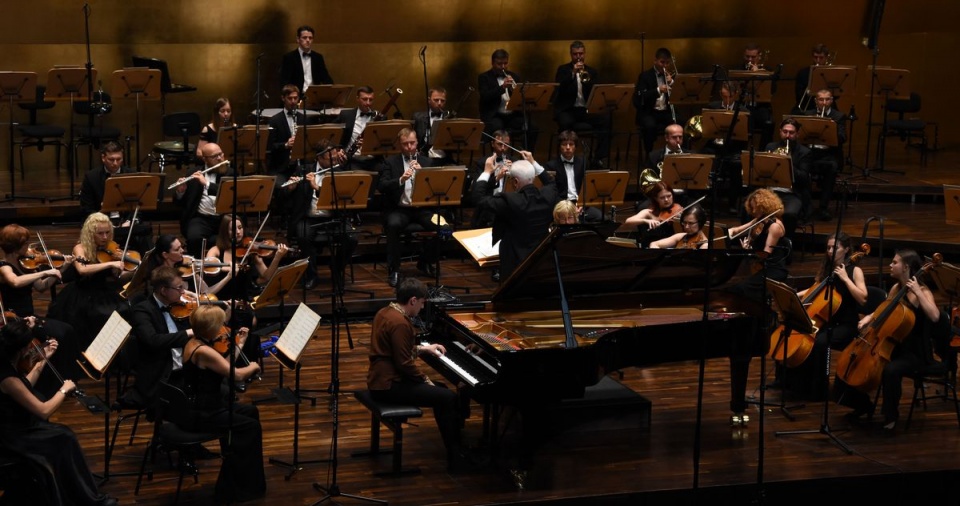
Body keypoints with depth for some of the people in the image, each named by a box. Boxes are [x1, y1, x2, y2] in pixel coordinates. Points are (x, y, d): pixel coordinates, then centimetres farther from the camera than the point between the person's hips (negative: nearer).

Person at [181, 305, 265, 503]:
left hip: (198, 405, 11)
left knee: (250, 411, 20)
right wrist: (253, 367, -6)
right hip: (196, 414, -11)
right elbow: (236, 375, -26)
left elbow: (224, 367, 12)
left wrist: (239, 343, 14)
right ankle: (231, 490, 3)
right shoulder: (203, 351, -26)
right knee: (250, 427, -8)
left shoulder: (196, 342, 5)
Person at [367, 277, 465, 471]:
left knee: (440, 391, 20)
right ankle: (455, 457, -4)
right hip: (389, 385, -11)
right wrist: (426, 380, -9)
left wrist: (424, 348, 20)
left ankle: (456, 445, 23)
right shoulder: (400, 323, -22)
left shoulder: (386, 313, 9)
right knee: (448, 397, -11)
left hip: (381, 378, 11)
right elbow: (404, 363, -22)